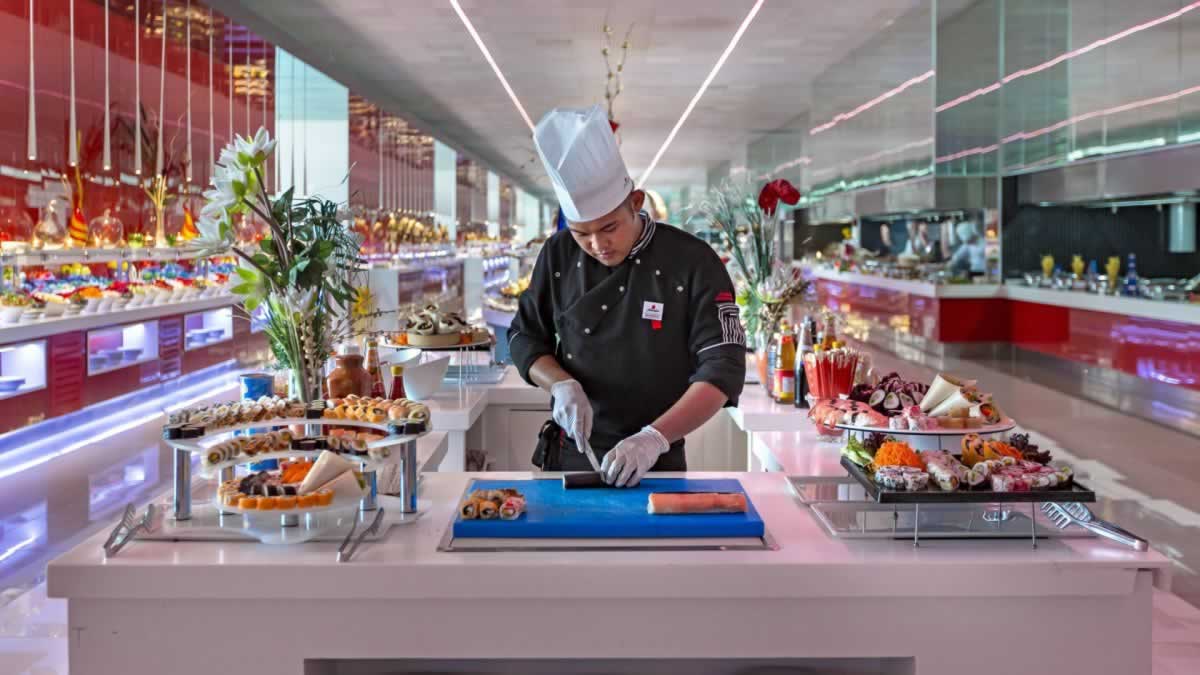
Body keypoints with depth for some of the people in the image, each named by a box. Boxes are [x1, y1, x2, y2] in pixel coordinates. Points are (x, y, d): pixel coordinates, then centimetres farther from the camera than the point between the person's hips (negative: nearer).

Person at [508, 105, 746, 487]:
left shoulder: (693, 262, -10)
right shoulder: (559, 256, 0)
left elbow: (722, 369, -13)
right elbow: (525, 337, 8)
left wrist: (654, 439, -25)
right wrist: (561, 384, -12)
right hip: (571, 456, 2)